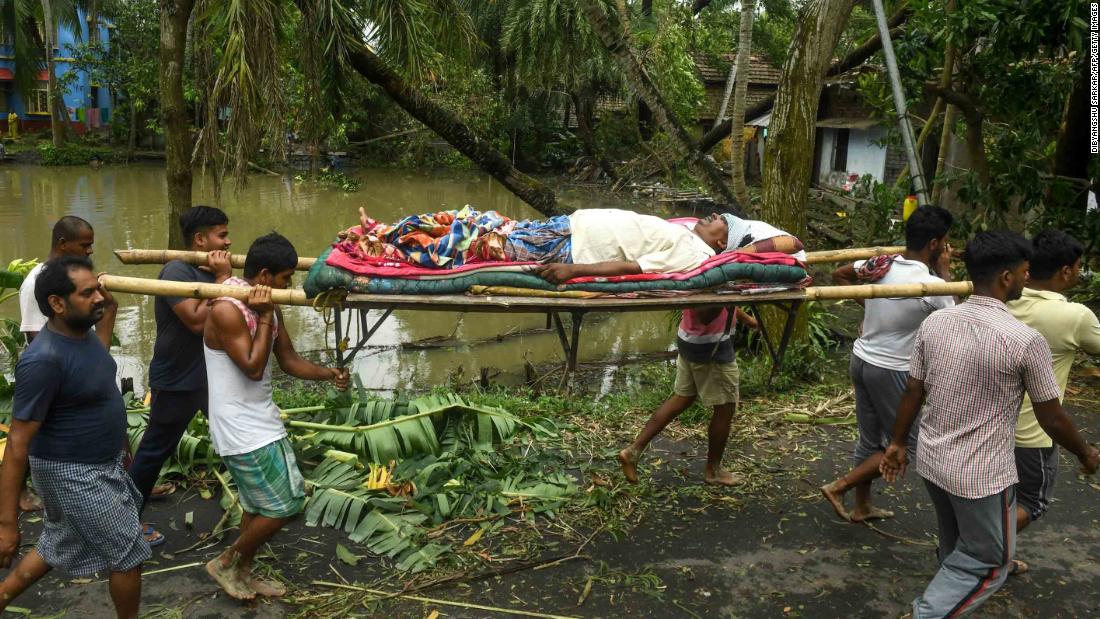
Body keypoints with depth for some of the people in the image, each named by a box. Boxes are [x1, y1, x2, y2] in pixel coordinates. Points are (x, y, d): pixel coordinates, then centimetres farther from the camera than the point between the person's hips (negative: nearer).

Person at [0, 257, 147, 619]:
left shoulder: (82, 332, -3)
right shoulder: (44, 360, -29)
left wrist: (110, 310, 17)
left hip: (98, 464, 9)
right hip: (74, 474, -9)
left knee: (59, 547, 26)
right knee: (129, 555, 5)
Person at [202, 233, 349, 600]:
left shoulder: (269, 307, 6)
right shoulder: (226, 310, -22)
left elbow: (289, 361, 10)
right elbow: (253, 368, -23)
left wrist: (328, 374, -6)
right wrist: (264, 318, -22)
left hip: (262, 420, 9)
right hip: (242, 429, -9)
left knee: (259, 505, 20)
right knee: (284, 505, -4)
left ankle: (244, 573, 36)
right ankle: (226, 563, 16)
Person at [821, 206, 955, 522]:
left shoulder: (880, 263, -2)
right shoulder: (932, 285, -20)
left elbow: (839, 275, 15)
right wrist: (945, 271, 2)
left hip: (861, 360, 7)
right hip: (891, 372, -7)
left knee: (869, 440, 20)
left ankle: (862, 507, 32)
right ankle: (838, 487, 6)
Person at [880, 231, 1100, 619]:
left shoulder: (934, 323, -6)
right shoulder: (1025, 340, -20)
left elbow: (912, 393, 3)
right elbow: (1051, 419, -8)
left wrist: (898, 443, 16)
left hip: (931, 460, 6)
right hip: (982, 475, -6)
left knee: (956, 546, 28)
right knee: (988, 564, 14)